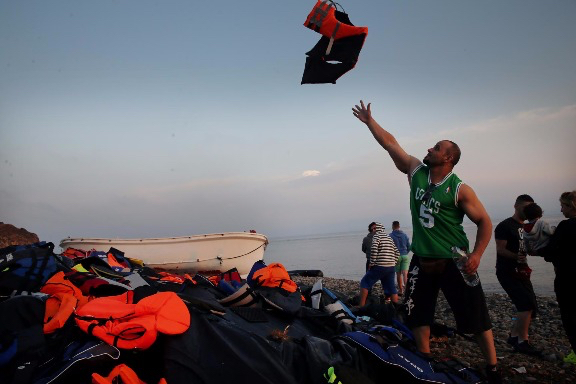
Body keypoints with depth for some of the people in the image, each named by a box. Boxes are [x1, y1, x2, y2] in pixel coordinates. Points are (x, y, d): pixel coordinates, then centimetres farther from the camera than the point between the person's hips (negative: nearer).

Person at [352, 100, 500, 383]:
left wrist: (476, 255, -18)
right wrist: (369, 121, 5)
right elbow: (390, 144, 4)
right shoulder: (416, 172, 1)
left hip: (454, 262, -5)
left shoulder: (460, 190, -12)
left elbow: (484, 222, -8)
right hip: (422, 261, 5)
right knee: (417, 313, 12)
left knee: (475, 316, 3)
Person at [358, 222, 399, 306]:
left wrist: (371, 264, -13)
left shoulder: (377, 235, -2)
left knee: (365, 283, 2)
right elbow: (397, 253, 21)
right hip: (391, 267, 7)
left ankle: (361, 306, -2)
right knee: (391, 288, 13)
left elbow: (374, 249, -19)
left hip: (380, 267, -7)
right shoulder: (389, 237, 20)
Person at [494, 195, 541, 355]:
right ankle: (523, 342, -7)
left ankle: (514, 336, 20)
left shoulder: (526, 227, 17)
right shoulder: (505, 226, -10)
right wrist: (517, 256, -31)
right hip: (507, 273, -9)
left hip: (520, 272, 9)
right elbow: (500, 250, -16)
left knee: (530, 306, 8)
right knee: (527, 305, -15)